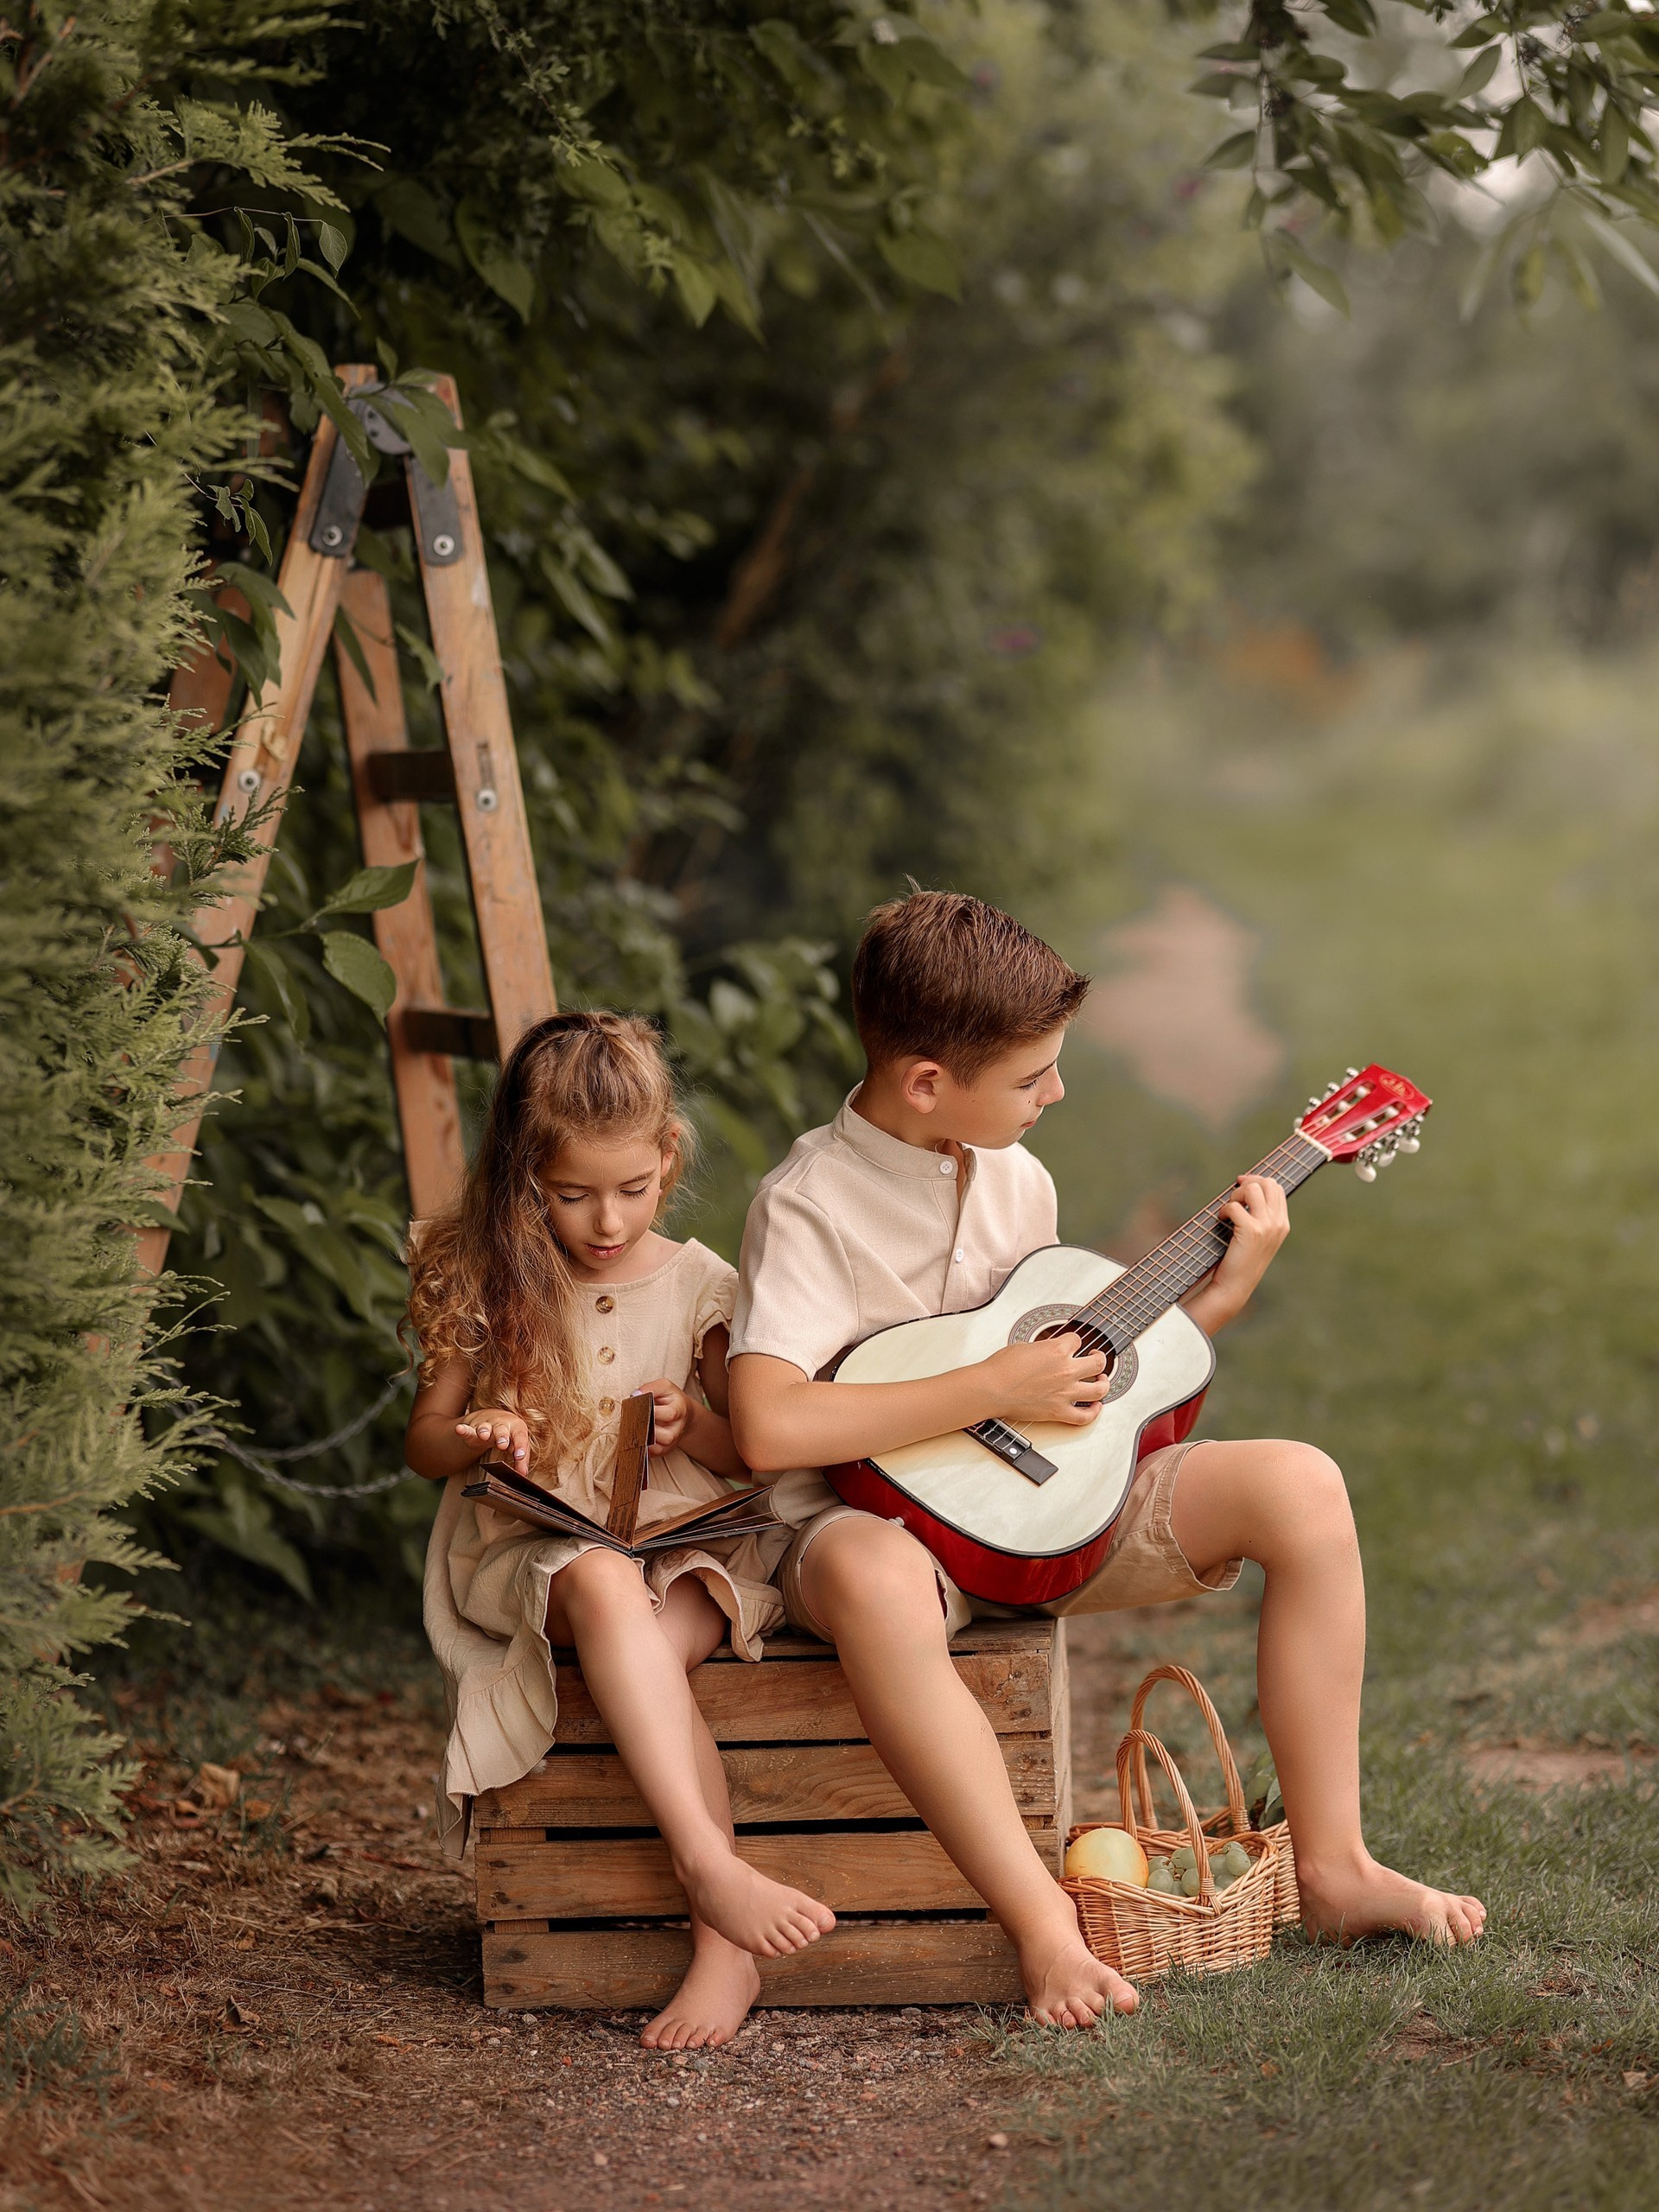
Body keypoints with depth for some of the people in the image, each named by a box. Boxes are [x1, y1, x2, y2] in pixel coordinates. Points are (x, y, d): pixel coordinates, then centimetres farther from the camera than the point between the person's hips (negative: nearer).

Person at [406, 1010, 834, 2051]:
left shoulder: (699, 1285, 7)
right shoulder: (489, 1287, 6)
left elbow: (756, 1454, 13)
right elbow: (424, 1441, 11)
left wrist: (692, 1422, -11)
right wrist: (476, 1439, -13)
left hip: (691, 1539, 1)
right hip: (537, 1546, -1)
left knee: (649, 1652, -35)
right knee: (607, 1588, -38)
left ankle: (723, 1943, -34)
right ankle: (715, 1869, -45)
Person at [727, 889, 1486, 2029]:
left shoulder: (1018, 1181, 9)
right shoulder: (812, 1205, -14)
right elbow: (768, 1425, -28)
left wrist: (1224, 1289, 8)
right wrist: (994, 1387, -23)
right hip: (897, 1516, -7)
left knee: (1299, 1483, -13)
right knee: (870, 1579, -44)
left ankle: (1333, 1865, -8)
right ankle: (1045, 1927, -37)